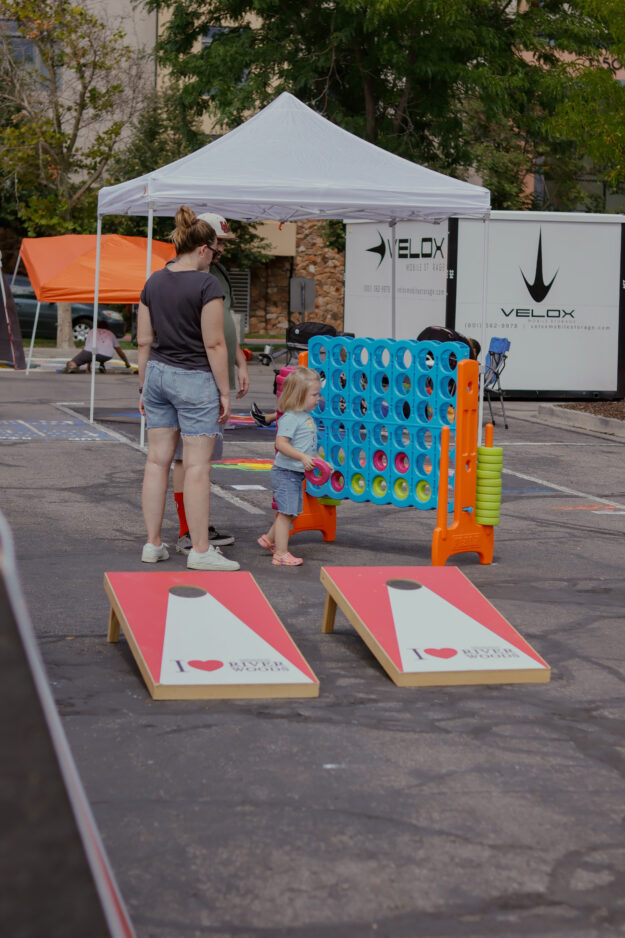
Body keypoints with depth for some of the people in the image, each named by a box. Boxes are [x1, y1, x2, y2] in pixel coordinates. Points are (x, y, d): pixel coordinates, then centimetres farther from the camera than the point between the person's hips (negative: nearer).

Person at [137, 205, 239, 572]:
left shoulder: (154, 282, 7)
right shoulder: (207, 284, -12)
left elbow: (144, 341, 10)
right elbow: (214, 344, -13)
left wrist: (144, 386, 18)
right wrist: (225, 391, -7)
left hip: (157, 373, 7)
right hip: (194, 378, -7)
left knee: (158, 460, 10)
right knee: (197, 465, -2)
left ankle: (153, 544, 15)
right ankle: (200, 550, 2)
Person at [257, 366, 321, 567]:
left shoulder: (307, 417, 12)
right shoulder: (290, 418, -18)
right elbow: (281, 443, -26)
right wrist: (302, 457, -31)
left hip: (297, 473, 10)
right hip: (286, 472, -10)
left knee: (290, 512, 18)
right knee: (286, 512, -7)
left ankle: (269, 539, 35)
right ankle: (281, 554, -2)